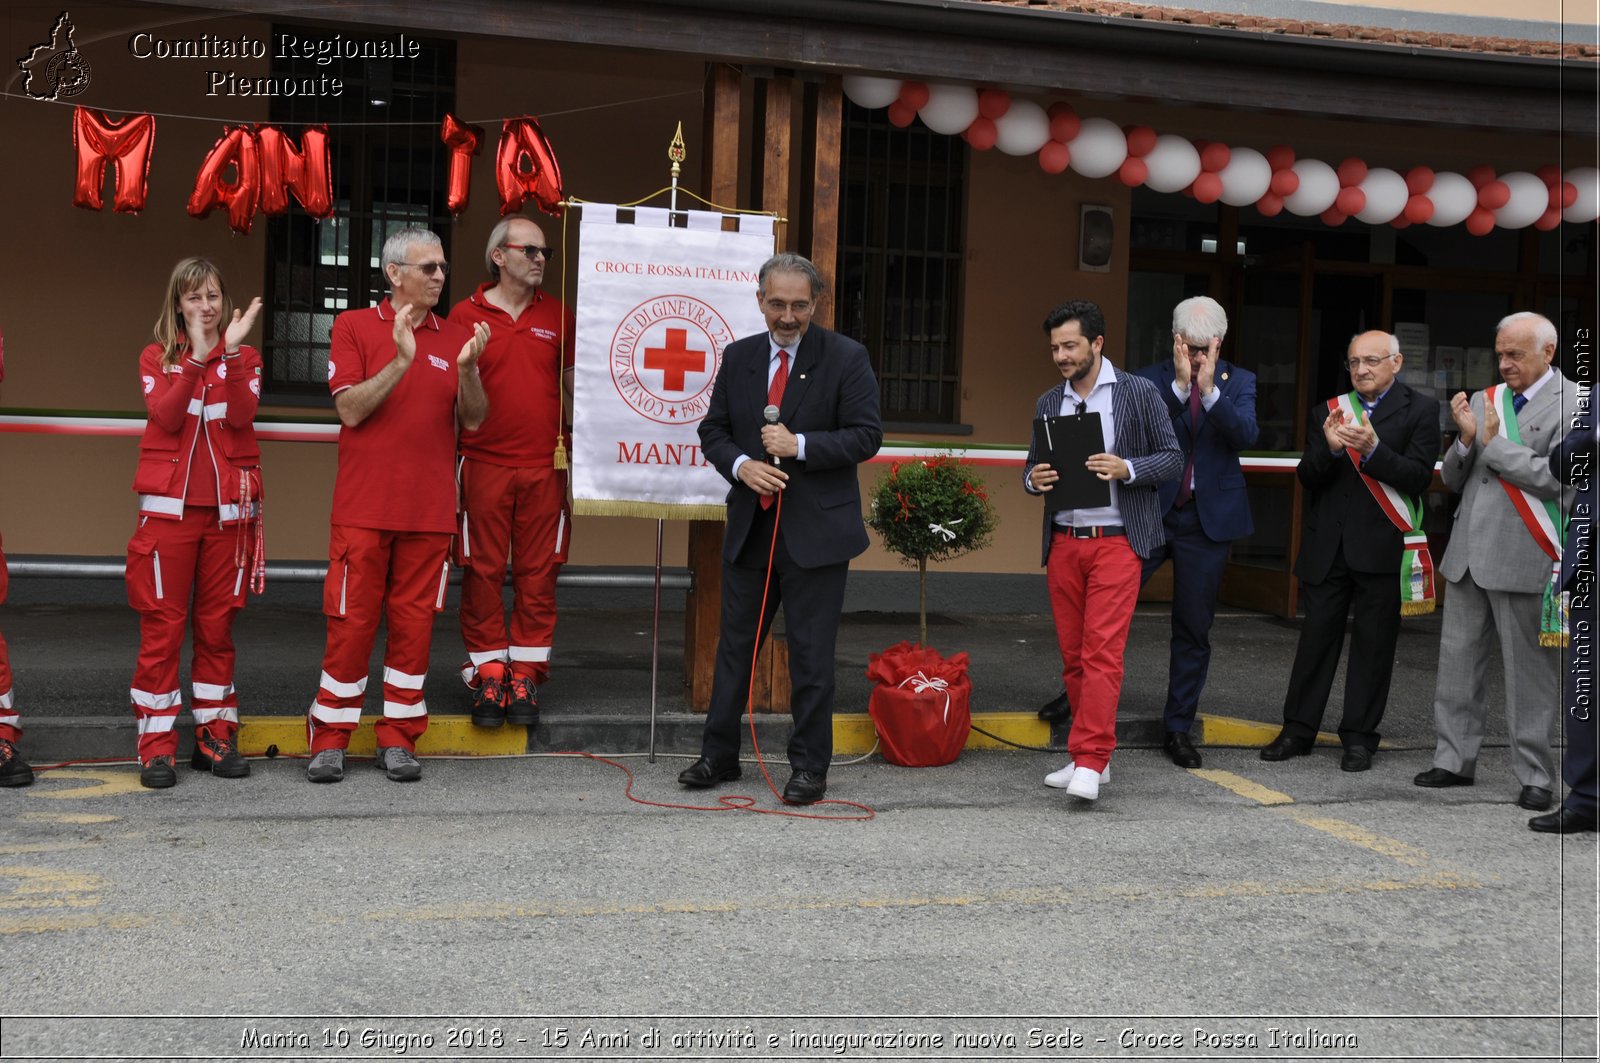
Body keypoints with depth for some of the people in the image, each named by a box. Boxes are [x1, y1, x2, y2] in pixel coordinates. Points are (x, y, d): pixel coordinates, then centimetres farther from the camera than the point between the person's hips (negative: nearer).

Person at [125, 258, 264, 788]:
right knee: (162, 625, -3)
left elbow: (242, 415, -11)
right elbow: (166, 417, -11)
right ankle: (156, 745, 2)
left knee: (217, 625, 6)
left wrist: (231, 350, -18)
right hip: (170, 506, -1)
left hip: (228, 507, 1)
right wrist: (197, 356, -18)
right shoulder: (156, 357, 8)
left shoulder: (245, 359, 10)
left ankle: (215, 735, 14)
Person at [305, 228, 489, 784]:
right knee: (351, 620, 0)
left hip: (429, 509, 3)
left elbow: (473, 419, 3)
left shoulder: (457, 336, 10)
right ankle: (330, 740, 10)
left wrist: (468, 367, -15)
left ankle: (398, 738, 15)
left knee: (414, 623, 5)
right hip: (364, 508, -3)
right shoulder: (355, 326, 2)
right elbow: (350, 409, -8)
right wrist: (401, 361, -19)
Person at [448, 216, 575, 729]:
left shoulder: (558, 316, 10)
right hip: (484, 465, -2)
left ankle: (525, 674, 12)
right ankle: (487, 673, 11)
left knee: (538, 573, 3)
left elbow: (575, 387, 14)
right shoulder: (465, 314, 3)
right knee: (482, 572, 1)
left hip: (545, 466, 2)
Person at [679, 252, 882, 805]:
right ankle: (719, 755, 24)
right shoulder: (738, 357, 9)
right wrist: (742, 466, -10)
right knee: (735, 642, 12)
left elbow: (866, 436, -8)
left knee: (811, 653, 1)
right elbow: (713, 430, 10)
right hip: (750, 525, 4)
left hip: (816, 528, -4)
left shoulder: (846, 358, -4)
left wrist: (799, 445, -19)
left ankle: (809, 767, 12)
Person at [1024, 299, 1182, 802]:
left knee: (1102, 651, -13)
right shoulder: (1048, 402, 13)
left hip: (1116, 540, -5)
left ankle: (1089, 761, -13)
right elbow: (1032, 467, 18)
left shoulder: (1139, 393, -1)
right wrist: (1034, 478, -6)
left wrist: (1126, 469, -18)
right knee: (1073, 655, 7)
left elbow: (1172, 458, 0)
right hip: (1063, 543, 5)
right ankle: (1091, 756, 16)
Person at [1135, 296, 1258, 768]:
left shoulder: (1238, 382, 4)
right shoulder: (1151, 379, 1)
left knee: (1194, 628, 8)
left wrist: (1209, 388, -23)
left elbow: (1246, 435, -13)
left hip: (1208, 517, 1)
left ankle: (1179, 728, 18)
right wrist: (1180, 385, -23)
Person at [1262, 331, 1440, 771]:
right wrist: (1329, 448, -16)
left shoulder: (1419, 410, 2)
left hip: (1382, 548, -3)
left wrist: (1372, 449, -22)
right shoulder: (1328, 411, 12)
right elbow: (1307, 476, 4)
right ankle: (1298, 730, 12)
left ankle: (1359, 738, 11)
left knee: (1373, 644, 3)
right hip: (1327, 547, 3)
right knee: (1316, 637, 5)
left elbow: (1419, 477, -8)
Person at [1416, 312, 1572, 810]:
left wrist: (1493, 443, -11)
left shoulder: (1572, 405, -5)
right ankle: (1455, 759, 22)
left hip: (1523, 560, -6)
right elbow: (1453, 479, 13)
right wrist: (1467, 439, -6)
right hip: (1468, 554, 6)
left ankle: (1534, 776, 10)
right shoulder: (1484, 400, 12)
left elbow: (1556, 478, -17)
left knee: (1528, 671, 1)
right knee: (1457, 659, 11)